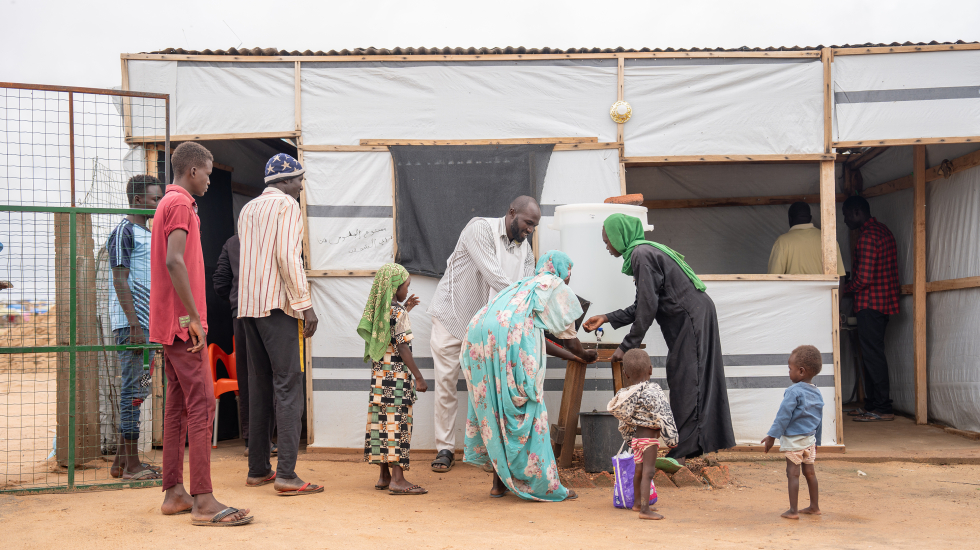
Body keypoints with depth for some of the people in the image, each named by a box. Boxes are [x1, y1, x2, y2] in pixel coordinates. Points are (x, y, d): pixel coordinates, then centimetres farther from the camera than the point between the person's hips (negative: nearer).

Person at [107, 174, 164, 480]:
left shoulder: (146, 233, 20)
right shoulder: (124, 231, -8)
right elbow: (120, 281, -14)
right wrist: (134, 326, -19)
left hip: (146, 323, 9)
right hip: (131, 322, -9)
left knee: (137, 390, 10)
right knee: (134, 389, -7)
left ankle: (122, 461, 15)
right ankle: (131, 464, -3)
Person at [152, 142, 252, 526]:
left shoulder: (168, 204, 21)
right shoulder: (180, 204, -10)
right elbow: (175, 262, -23)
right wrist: (194, 317, -22)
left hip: (168, 324, 10)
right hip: (182, 322, -10)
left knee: (178, 406, 10)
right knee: (201, 404, -12)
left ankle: (174, 493, 14)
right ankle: (203, 502, -13)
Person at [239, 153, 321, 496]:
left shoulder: (247, 210, 21)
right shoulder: (287, 205, -4)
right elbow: (288, 257, -15)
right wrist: (306, 306, -15)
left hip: (248, 306, 8)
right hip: (278, 304, -8)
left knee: (259, 387, 12)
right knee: (289, 386, -9)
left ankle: (258, 469, 15)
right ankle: (286, 475, -13)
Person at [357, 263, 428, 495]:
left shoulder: (380, 310, 11)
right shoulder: (397, 312, -12)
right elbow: (403, 347, -15)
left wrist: (405, 309, 29)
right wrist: (419, 377, -13)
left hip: (380, 376, 8)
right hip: (397, 378, -8)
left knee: (383, 423, 10)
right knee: (397, 423, -8)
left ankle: (384, 476, 16)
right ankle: (398, 479, -9)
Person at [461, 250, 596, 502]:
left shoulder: (523, 284, 39)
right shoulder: (556, 286, 19)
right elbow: (569, 339, 23)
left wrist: (574, 356, 59)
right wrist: (585, 355, 44)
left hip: (478, 335, 7)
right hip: (512, 337, -7)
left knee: (494, 407, 11)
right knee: (524, 411, -2)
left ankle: (500, 481, 14)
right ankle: (540, 483, 2)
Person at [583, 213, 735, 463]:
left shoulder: (642, 254, -16)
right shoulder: (643, 252, 15)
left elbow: (648, 307, -19)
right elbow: (644, 306, 17)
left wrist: (627, 346, -13)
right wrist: (607, 318, 19)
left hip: (692, 319, -10)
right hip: (690, 320, 10)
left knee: (686, 382, -8)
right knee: (683, 381, 12)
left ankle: (683, 451, -5)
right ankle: (691, 447, 17)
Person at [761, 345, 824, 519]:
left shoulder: (793, 391, -17)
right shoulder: (817, 393, 7)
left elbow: (784, 416, -18)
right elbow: (819, 420, 14)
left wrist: (772, 435, -12)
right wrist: (816, 441, 23)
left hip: (793, 439, -7)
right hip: (810, 439, 8)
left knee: (793, 473, -2)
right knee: (810, 472, 16)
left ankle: (792, 510, 0)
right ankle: (814, 506, 24)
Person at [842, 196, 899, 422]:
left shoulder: (867, 237, -17)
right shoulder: (883, 231, 16)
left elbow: (863, 278, -22)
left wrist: (844, 288, -5)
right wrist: (851, 280, 19)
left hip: (870, 304, -10)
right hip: (884, 301, 10)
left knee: (873, 354, -7)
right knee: (872, 354, 14)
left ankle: (883, 408, -4)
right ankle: (871, 405, 19)